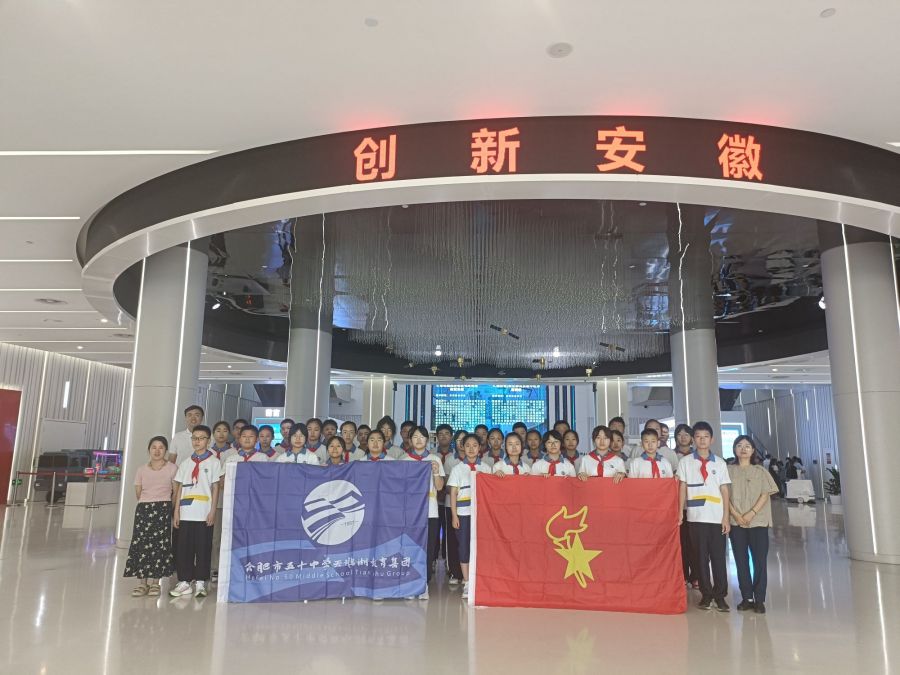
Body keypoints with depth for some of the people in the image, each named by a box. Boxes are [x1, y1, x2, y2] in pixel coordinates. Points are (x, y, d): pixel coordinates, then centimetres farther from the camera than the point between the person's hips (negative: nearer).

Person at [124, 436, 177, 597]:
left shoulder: (172, 468, 1)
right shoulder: (141, 469, 8)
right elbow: (138, 493, 10)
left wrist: (163, 504, 5)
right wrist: (149, 503, 4)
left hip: (163, 510, -2)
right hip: (143, 509, 2)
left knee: (159, 544, -3)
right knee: (141, 543, -3)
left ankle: (154, 582, 5)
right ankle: (142, 582, 4)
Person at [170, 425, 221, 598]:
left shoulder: (213, 462, 2)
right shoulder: (185, 463, 12)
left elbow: (215, 488, 0)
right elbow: (179, 488, 11)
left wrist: (213, 512, -7)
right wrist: (176, 511, 5)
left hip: (204, 514, -3)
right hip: (186, 513, 3)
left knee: (203, 548, 1)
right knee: (183, 548, 5)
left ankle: (200, 583, 11)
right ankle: (184, 582, 16)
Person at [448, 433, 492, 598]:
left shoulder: (486, 468, 8)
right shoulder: (458, 469, 6)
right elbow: (453, 493, 3)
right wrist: (454, 515, -2)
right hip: (463, 513, 0)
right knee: (464, 546, 2)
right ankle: (466, 583, 11)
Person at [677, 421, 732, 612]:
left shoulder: (720, 463, 8)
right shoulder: (686, 462, 6)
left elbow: (725, 491, 6)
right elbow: (682, 488, 4)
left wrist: (726, 517, 0)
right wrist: (680, 512, -3)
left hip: (717, 517, 1)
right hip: (696, 516, 0)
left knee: (718, 556, 2)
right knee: (701, 557, 4)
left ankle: (720, 595, 11)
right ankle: (706, 594, 13)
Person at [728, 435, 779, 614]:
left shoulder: (760, 471, 5)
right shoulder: (729, 470, 8)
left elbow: (765, 495, -2)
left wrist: (751, 513, -13)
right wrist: (735, 514, -10)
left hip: (758, 521, -1)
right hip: (736, 522, 1)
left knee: (759, 560, -3)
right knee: (741, 561, 4)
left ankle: (759, 599, 5)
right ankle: (746, 597, 13)